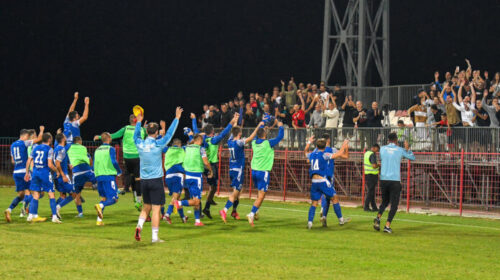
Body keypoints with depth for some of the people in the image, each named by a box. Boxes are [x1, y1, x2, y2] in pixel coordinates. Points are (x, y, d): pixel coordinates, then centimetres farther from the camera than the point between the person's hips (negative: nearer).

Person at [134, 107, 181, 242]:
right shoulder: (158, 144, -11)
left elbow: (136, 135, 23)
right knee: (156, 209, -2)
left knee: (146, 207, 18)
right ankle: (154, 237, -2)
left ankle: (139, 225, -5)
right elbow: (169, 133, -4)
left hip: (144, 181, 5)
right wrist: (177, 118, 6)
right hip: (156, 180, -5)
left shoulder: (140, 144, 1)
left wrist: (139, 122, 37)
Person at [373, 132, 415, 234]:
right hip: (395, 180, -3)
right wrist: (407, 149, 26)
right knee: (394, 204, 3)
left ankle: (378, 218, -4)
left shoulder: (382, 149, 5)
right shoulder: (400, 150, 1)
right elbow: (412, 158, 15)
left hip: (383, 179, 3)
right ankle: (387, 225, -9)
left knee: (385, 201, 20)